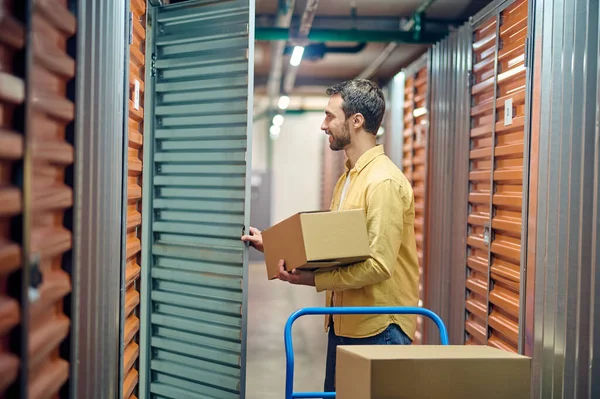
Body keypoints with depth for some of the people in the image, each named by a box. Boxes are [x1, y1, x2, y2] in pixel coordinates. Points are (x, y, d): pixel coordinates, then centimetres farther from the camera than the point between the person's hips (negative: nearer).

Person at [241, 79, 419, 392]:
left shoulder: (384, 181, -18)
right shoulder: (347, 178, 12)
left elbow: (379, 266, -23)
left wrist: (312, 279, -24)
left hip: (378, 329, -9)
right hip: (343, 322, 9)